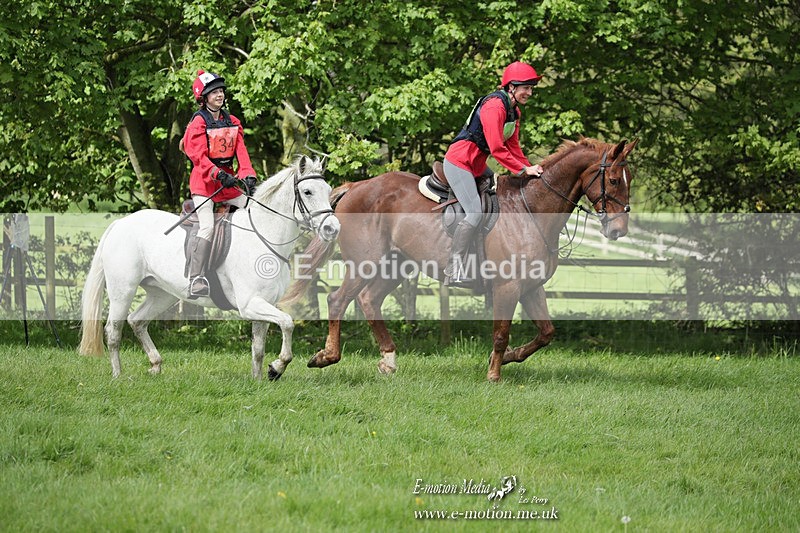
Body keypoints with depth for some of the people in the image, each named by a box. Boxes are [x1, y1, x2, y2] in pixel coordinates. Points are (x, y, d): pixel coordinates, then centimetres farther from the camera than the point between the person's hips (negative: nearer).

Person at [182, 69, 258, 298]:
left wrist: (248, 176, -12)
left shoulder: (231, 122, 13)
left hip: (227, 182, 7)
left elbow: (241, 150, 5)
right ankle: (196, 278, -25)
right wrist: (219, 175, -29)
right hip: (204, 182, -7)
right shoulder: (199, 122, -7)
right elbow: (198, 155, -17)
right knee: (207, 226, -22)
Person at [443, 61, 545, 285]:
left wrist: (530, 168, -1)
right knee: (474, 213, -21)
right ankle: (455, 270, -24)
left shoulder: (514, 111, 10)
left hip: (476, 165, 11)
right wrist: (523, 170, -23)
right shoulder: (494, 106, -21)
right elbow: (497, 149, -26)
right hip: (459, 162, -11)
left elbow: (512, 146, 12)